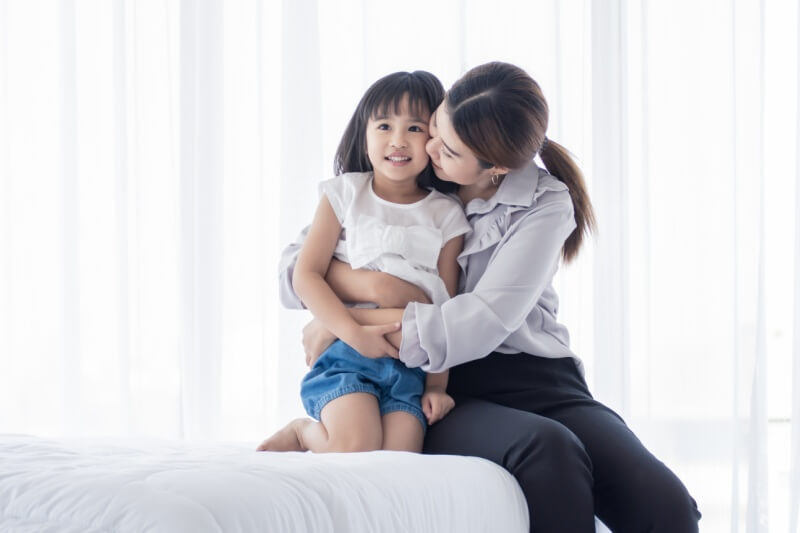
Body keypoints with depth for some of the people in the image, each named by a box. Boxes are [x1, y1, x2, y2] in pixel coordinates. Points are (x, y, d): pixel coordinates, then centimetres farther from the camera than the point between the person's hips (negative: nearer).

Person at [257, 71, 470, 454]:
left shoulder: (446, 217, 10)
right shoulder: (345, 194, 6)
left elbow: (447, 312, 10)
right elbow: (305, 275, -2)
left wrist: (437, 386, 1)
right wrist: (355, 333, -15)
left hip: (412, 364, 2)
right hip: (347, 351, -2)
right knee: (357, 448, -26)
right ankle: (302, 432, 7)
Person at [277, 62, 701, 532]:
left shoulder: (546, 203, 0)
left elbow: (486, 322, -12)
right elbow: (297, 262, 10)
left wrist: (344, 321, -11)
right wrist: (361, 281, -13)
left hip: (536, 380, 1)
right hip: (447, 393, 0)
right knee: (550, 450, -37)